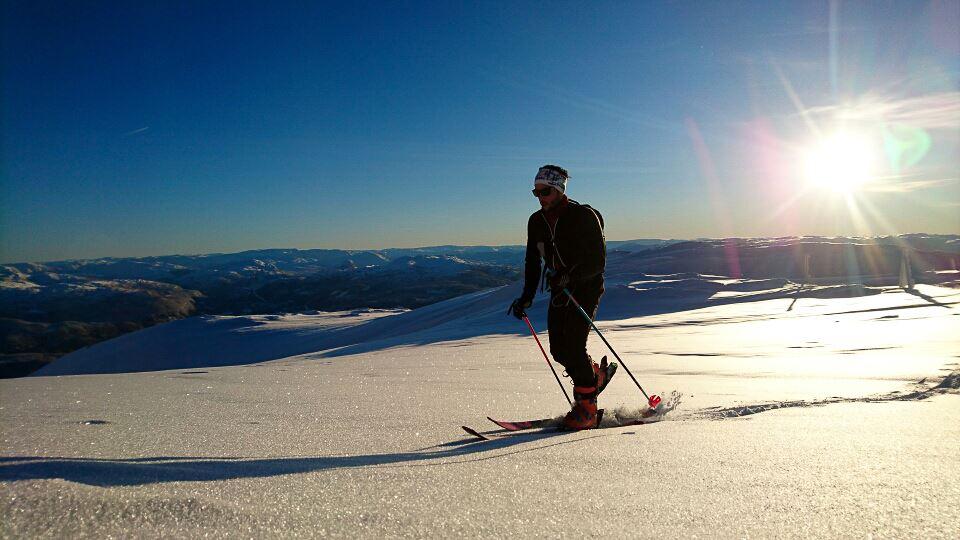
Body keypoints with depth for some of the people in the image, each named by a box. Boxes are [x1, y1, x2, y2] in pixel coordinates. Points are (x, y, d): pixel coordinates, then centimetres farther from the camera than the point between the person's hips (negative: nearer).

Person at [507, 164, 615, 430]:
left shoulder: (584, 216, -14)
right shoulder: (537, 221, 5)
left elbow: (598, 261, -17)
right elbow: (533, 262, 11)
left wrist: (570, 276, -33)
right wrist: (527, 297, 3)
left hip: (587, 287, -6)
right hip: (559, 290, 6)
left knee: (574, 346, -14)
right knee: (559, 350, 3)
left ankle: (586, 409, -1)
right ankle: (597, 375, 31)